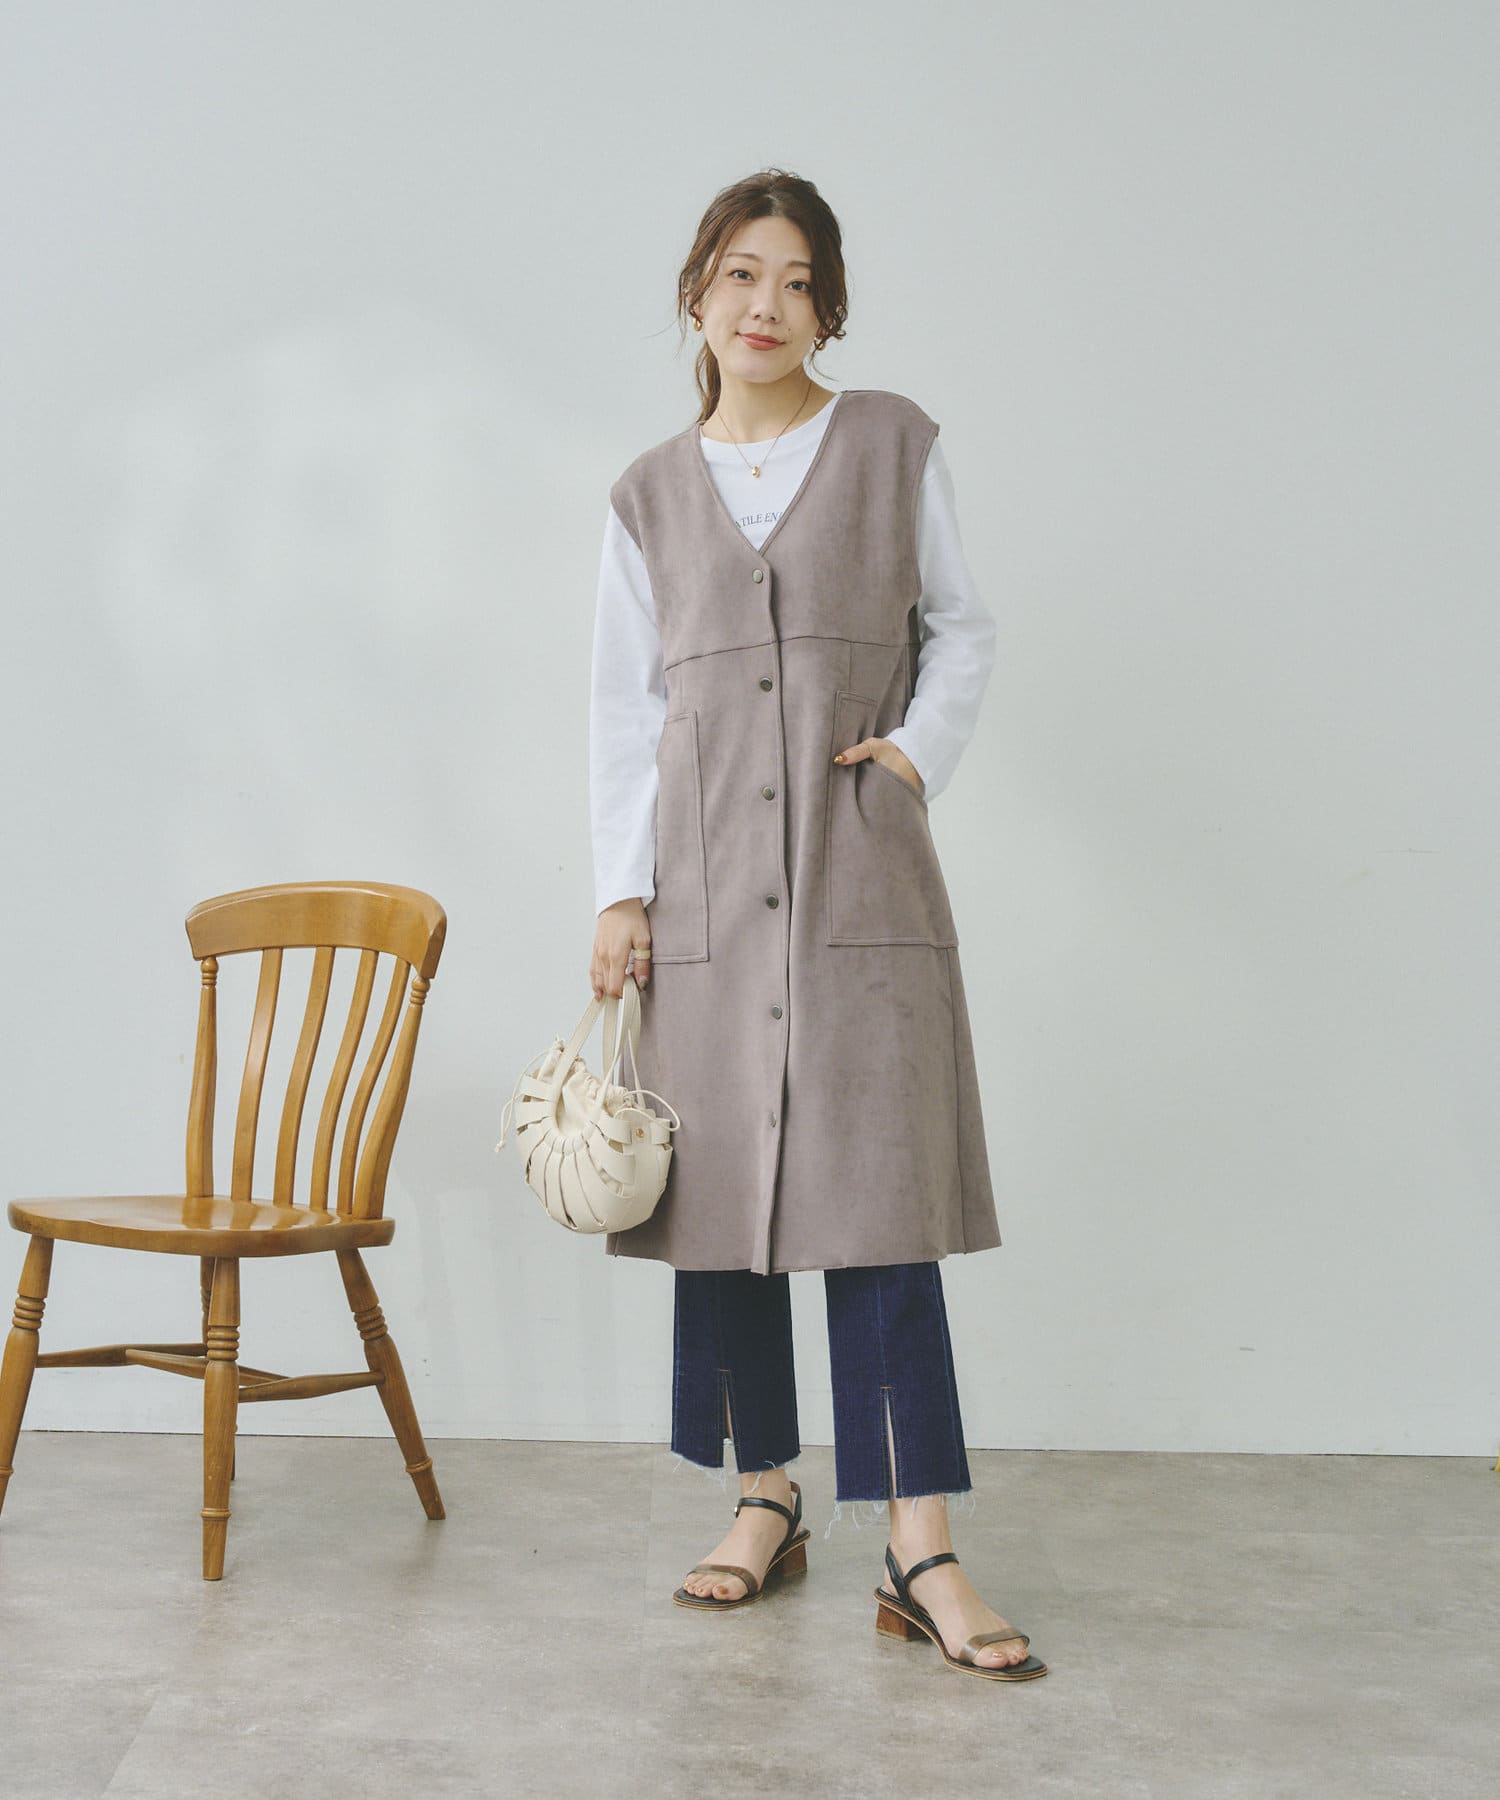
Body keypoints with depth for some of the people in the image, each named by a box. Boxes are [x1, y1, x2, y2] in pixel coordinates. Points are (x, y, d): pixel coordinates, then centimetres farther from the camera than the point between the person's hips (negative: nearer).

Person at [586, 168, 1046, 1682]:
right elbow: (623, 704, 11)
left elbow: (962, 628, 12)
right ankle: (765, 1503, 21)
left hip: (859, 875, -2)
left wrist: (921, 747, -6)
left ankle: (923, 1555, -3)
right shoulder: (650, 495, 13)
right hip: (706, 886, 3)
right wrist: (620, 888, 3)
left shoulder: (893, 445, 8)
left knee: (875, 1202, -7)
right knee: (717, 1191, 6)